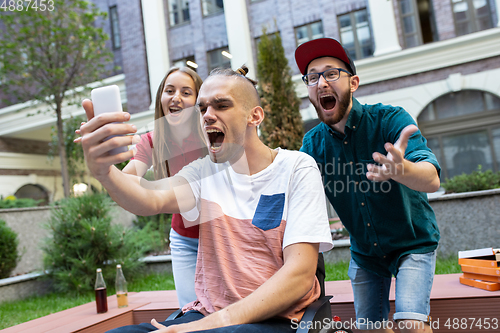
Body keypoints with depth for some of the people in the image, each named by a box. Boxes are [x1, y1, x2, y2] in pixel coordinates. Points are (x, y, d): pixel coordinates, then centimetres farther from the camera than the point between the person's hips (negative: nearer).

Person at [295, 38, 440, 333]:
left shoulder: (389, 119, -22)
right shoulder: (312, 144, -10)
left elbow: (432, 180, -36)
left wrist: (400, 169, -60)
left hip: (412, 243, -4)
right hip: (364, 252, 4)